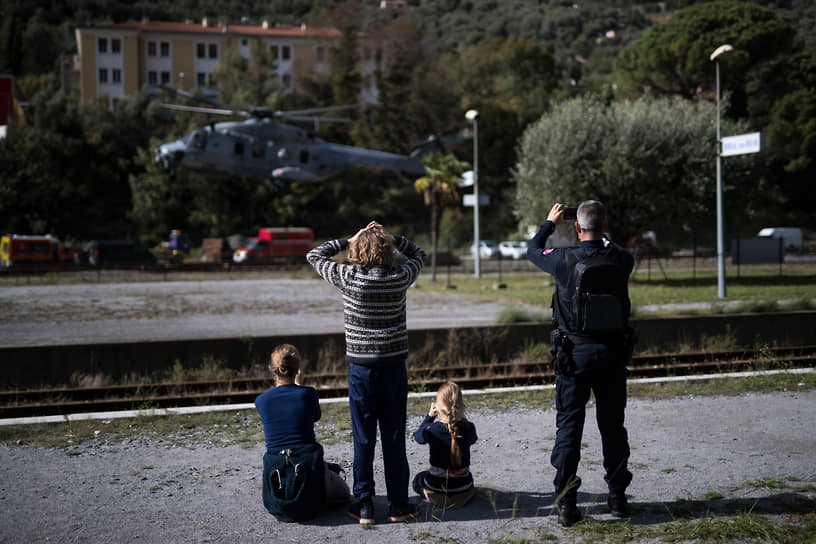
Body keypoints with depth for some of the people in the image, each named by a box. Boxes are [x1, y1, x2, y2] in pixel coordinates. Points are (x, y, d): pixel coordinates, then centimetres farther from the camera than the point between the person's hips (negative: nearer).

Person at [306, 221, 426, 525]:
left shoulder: (348, 277, -9)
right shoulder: (400, 277, -5)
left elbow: (314, 256, 7)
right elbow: (418, 254, 17)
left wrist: (351, 239, 3)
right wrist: (389, 237, 6)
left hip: (361, 367, -1)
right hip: (394, 365, 1)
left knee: (363, 438, 5)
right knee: (394, 437, 8)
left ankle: (364, 505, 9)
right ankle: (398, 504, 14)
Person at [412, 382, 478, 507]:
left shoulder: (432, 430, -19)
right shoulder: (468, 428, -15)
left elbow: (418, 436, 5)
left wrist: (430, 416, 12)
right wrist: (461, 417, 11)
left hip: (437, 490, -3)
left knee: (418, 479, 31)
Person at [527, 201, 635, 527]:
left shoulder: (565, 260, -12)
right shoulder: (621, 260, -6)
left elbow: (533, 250, 9)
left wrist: (550, 223, 25)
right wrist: (600, 235, 33)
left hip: (574, 353, -2)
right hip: (612, 353, 2)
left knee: (569, 426, 4)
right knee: (612, 426, 13)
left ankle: (566, 504, 2)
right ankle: (617, 497, 22)